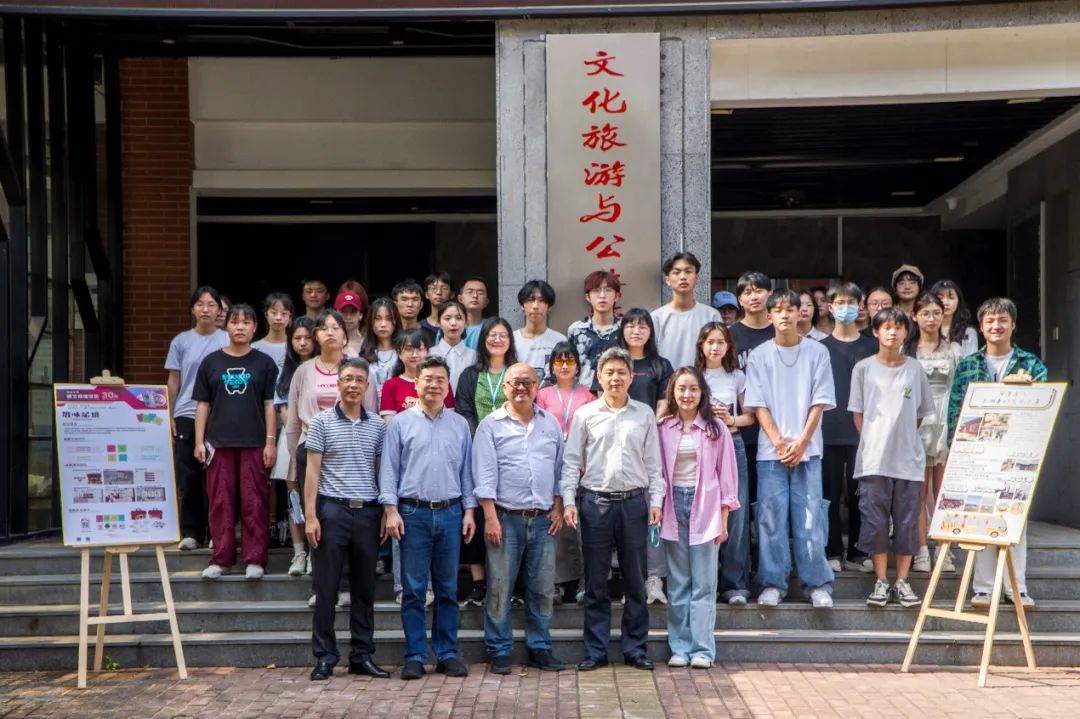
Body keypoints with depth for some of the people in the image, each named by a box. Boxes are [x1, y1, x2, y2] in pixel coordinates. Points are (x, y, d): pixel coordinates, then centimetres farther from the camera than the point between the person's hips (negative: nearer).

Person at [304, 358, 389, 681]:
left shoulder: (377, 426, 9)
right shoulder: (321, 422, 0)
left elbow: (381, 472, 12)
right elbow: (313, 471, -2)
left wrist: (385, 512, 5)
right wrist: (310, 515, -8)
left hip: (368, 512, 3)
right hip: (333, 510, -3)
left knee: (365, 588, 8)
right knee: (327, 587, 1)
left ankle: (362, 655, 17)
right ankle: (325, 657, 9)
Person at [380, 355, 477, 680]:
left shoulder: (460, 424, 10)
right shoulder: (400, 423, 2)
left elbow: (466, 470, 12)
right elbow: (389, 469, 0)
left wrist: (469, 510, 5)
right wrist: (391, 510, -8)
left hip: (450, 513, 2)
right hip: (413, 513, -2)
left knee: (448, 589, 8)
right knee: (413, 589, 1)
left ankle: (447, 654, 15)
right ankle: (414, 656, 8)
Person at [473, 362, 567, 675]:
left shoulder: (550, 423, 12)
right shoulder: (490, 425, 0)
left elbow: (560, 469, 15)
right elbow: (485, 475, -5)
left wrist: (558, 508, 5)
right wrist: (490, 517, -12)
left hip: (543, 519, 4)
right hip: (506, 517, -3)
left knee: (543, 588, 8)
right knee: (500, 588, 0)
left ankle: (539, 648, 19)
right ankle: (499, 652, 9)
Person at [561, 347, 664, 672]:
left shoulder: (645, 414, 7)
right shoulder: (585, 414, 3)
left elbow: (653, 462, 8)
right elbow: (571, 461, 4)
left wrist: (656, 501, 0)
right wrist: (568, 501, -4)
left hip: (634, 502, 1)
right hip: (596, 502, -1)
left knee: (635, 581, 7)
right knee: (596, 582, 5)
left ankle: (635, 648, 17)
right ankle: (596, 651, 13)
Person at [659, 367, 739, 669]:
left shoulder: (715, 429, 2)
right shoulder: (663, 429, 4)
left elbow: (726, 475, 2)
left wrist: (724, 520, -1)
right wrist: (656, 511, 0)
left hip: (704, 507, -1)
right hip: (673, 506, 1)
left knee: (703, 584, 0)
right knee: (677, 584, 6)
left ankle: (702, 648, 3)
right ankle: (679, 647, 11)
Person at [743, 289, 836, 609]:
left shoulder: (817, 352, 4)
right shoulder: (759, 356, 6)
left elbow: (820, 403, 2)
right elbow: (758, 405, 2)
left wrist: (801, 442, -7)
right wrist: (779, 443, -8)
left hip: (807, 450, -1)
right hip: (770, 451, 1)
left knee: (810, 518, -2)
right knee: (771, 519, 1)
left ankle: (818, 584, 7)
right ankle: (773, 584, 10)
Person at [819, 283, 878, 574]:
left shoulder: (871, 347, 8)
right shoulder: (820, 348, 5)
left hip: (862, 432, 1)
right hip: (828, 432, -1)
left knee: (858, 493, 4)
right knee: (831, 493, 2)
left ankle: (857, 552, 13)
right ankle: (833, 552, 11)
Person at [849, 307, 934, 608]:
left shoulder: (915, 370, 5)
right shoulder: (864, 368, 2)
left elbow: (921, 413, 12)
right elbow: (857, 412, 5)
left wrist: (902, 437, 6)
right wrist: (873, 442, -1)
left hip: (908, 459, 1)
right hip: (873, 459, -1)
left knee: (907, 522, 4)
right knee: (875, 521, 1)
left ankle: (902, 582, 14)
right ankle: (881, 582, 10)